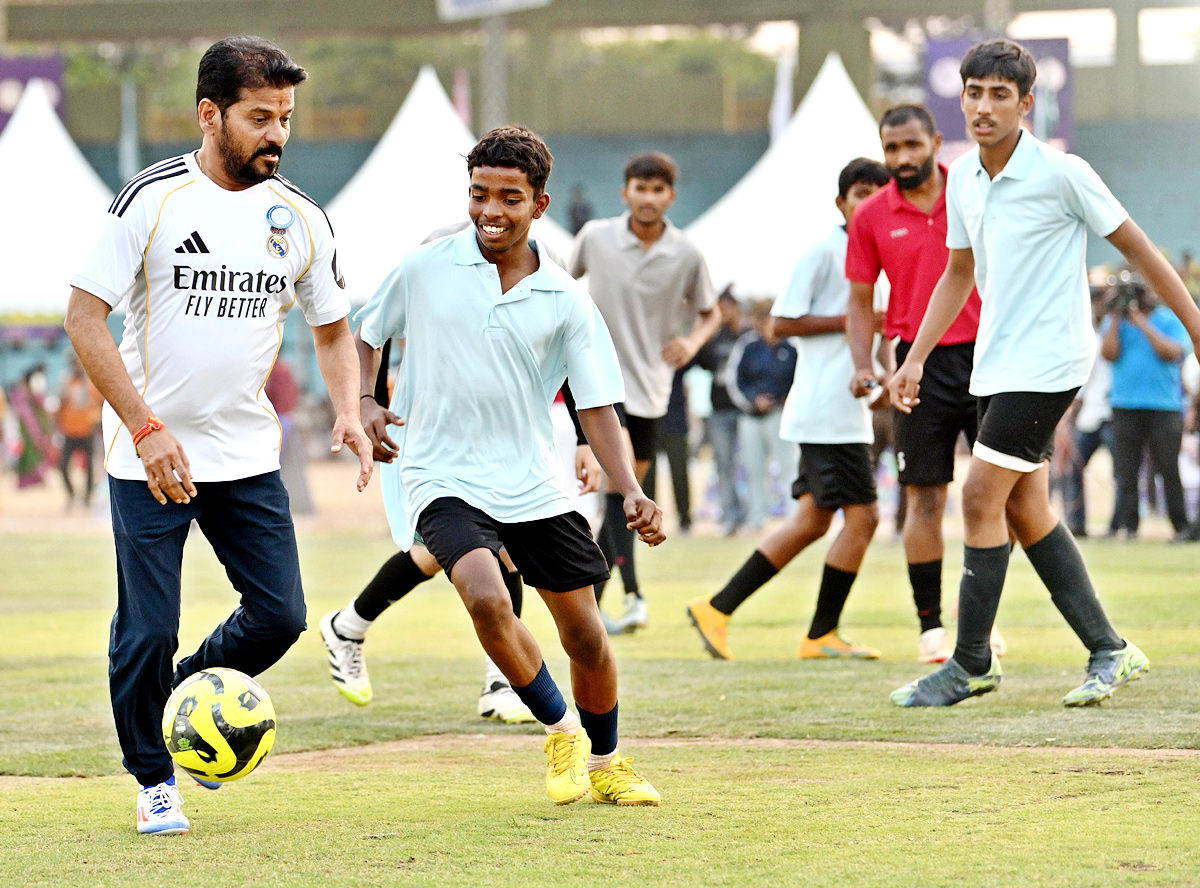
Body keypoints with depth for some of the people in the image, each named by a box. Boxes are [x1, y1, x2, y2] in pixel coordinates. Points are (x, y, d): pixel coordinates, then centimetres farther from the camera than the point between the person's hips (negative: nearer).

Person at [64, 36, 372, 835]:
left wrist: (348, 410, -6)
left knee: (280, 617, -2)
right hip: (148, 458, -4)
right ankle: (155, 780, 19)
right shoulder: (153, 198, -11)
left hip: (248, 456, 4)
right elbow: (86, 317, -11)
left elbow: (333, 327, 14)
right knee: (148, 631, -2)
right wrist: (146, 429, -19)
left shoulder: (300, 219, 2)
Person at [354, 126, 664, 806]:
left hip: (534, 484, 2)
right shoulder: (425, 269, -2)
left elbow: (597, 407, 0)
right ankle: (561, 730, -3)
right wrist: (364, 403, -3)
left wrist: (632, 492, -14)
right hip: (442, 478, -2)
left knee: (585, 631, 3)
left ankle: (606, 762, 30)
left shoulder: (566, 301, -1)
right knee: (487, 597, -27)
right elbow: (367, 335, 15)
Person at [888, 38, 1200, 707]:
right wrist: (916, 358, 15)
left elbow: (1136, 247, -5)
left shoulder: (1062, 174, -13)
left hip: (1049, 362, -7)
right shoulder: (962, 180, 7)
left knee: (983, 496, -12)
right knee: (1025, 511, 7)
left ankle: (972, 663, -2)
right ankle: (1109, 651, 15)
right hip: (997, 364, 7)